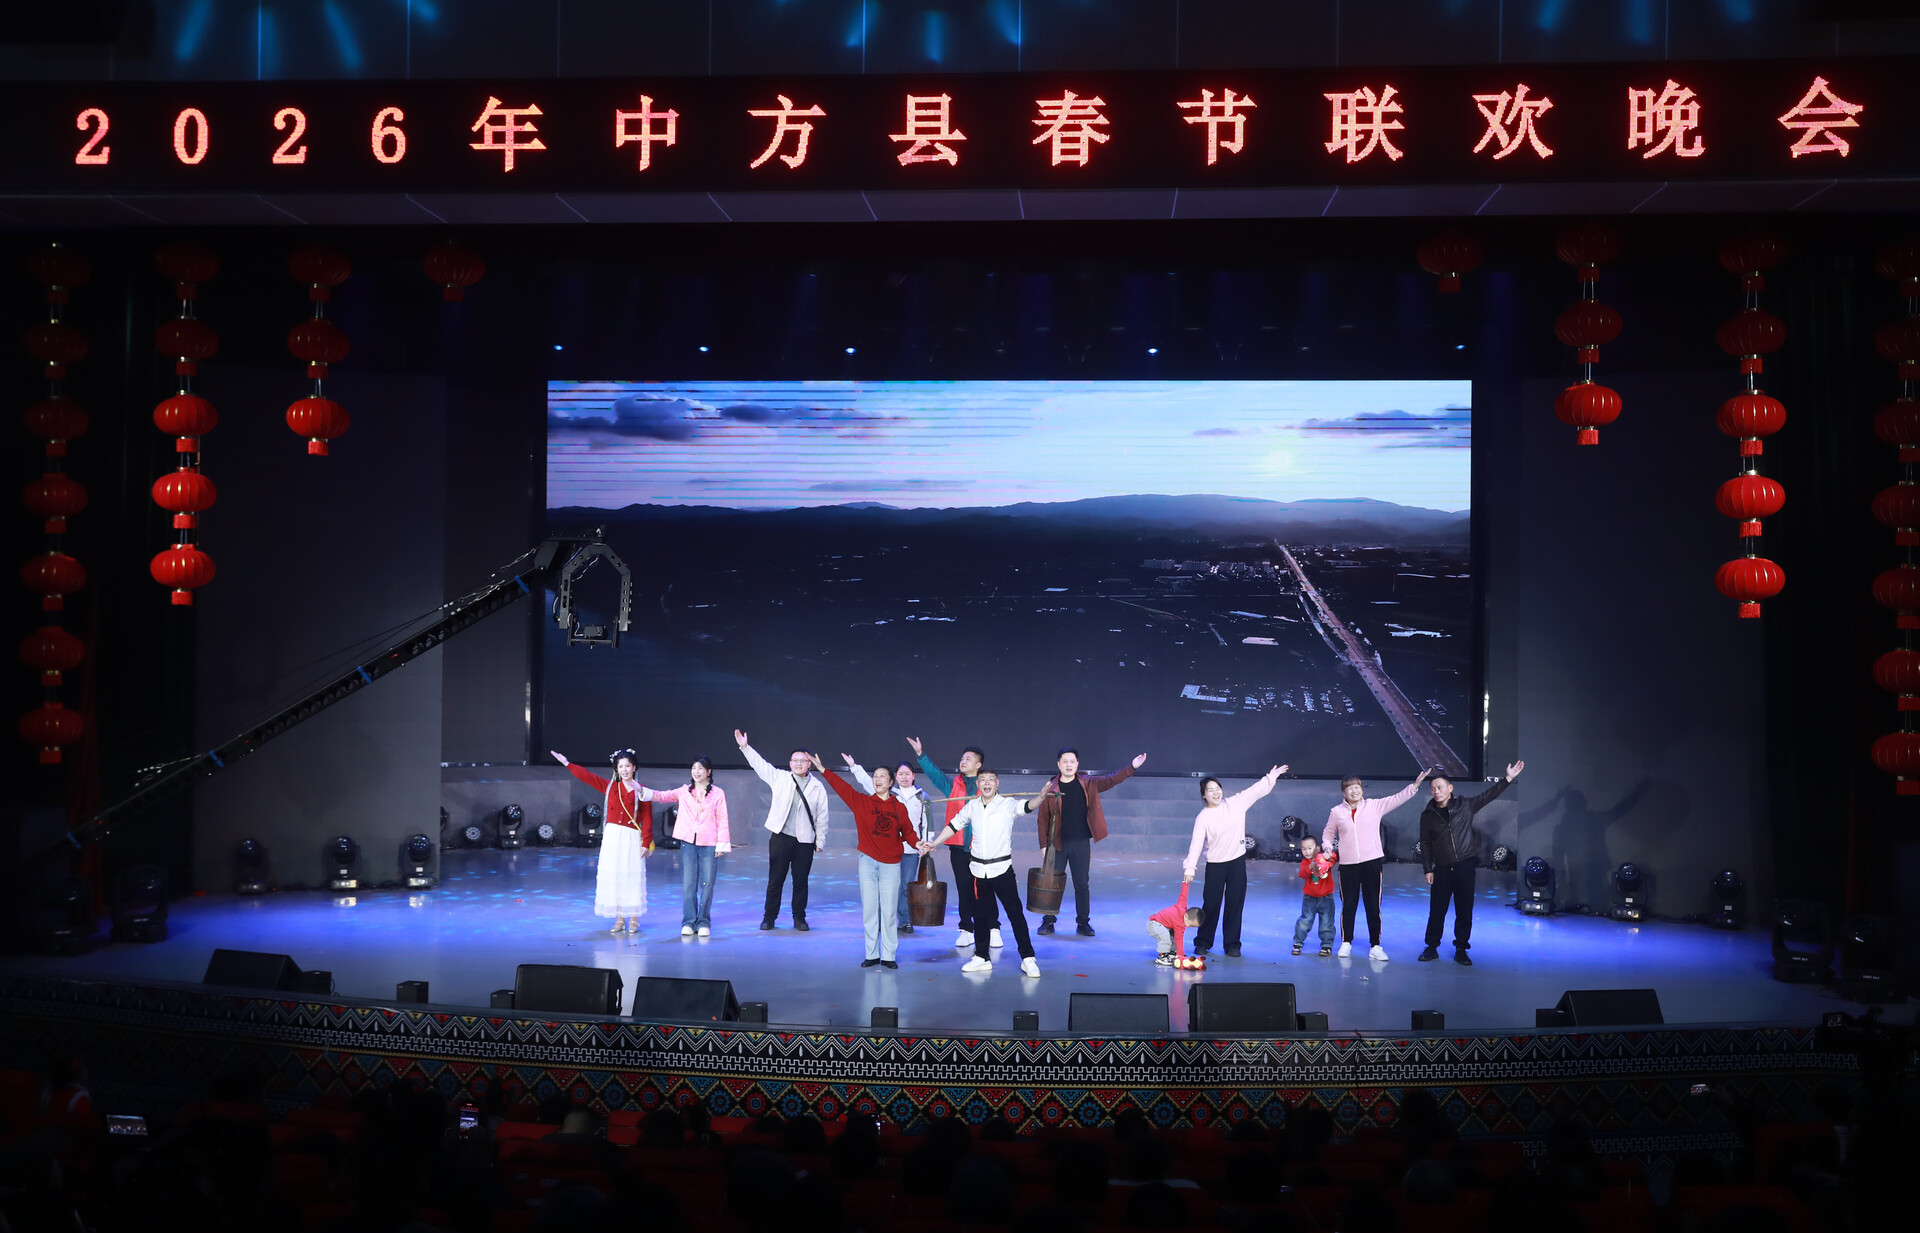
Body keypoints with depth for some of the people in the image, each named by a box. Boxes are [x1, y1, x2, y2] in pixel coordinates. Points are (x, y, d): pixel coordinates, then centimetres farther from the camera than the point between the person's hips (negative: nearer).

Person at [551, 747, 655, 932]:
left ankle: (634, 920, 7)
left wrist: (646, 843, -9)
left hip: (632, 838, -3)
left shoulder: (641, 791, -1)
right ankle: (619, 919, 11)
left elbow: (647, 819, -4)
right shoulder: (610, 787, 9)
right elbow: (587, 776, 7)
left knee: (633, 877, -2)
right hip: (612, 836, 3)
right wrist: (567, 763, 2)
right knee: (613, 876, 3)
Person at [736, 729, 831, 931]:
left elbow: (822, 817, 5)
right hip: (781, 838, 0)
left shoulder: (818, 787, 3)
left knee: (801, 882, 6)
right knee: (775, 880, 4)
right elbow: (760, 765, 2)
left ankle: (799, 918, 18)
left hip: (805, 842, 0)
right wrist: (745, 747, -7)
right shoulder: (780, 778, 5)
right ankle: (769, 917, 15)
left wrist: (820, 842, 4)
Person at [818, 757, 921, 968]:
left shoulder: (899, 807, 3)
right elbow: (842, 787, -4)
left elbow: (907, 831, 6)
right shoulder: (862, 801, 2)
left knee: (889, 911, 1)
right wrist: (823, 770, -11)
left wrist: (918, 843, -12)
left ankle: (888, 956, 8)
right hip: (868, 862, 1)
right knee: (869, 910, 5)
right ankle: (872, 955, 12)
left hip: (890, 865, -1)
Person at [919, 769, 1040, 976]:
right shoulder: (972, 806, 5)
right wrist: (933, 844, 17)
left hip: (1002, 867, -4)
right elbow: (954, 825, 17)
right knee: (979, 913, 12)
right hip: (978, 869, 4)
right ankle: (982, 957, 24)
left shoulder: (1007, 804, -8)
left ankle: (1028, 958, 3)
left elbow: (1025, 805, -27)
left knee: (1015, 912, -3)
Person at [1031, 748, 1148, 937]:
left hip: (1081, 843, 1)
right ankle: (1048, 922, 16)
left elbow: (1111, 780, -2)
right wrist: (1044, 845, -5)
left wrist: (1132, 767, -15)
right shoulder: (1051, 788, -3)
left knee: (1082, 884, 7)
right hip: (1057, 843, -1)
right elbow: (1043, 818, -1)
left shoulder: (1088, 784, 2)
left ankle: (1084, 923, 17)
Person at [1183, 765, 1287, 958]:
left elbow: (1256, 790, 5)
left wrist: (1271, 777, -1)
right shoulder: (1203, 817, -11)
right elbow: (1196, 843, -16)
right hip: (1215, 864, -3)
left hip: (1237, 862, 3)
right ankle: (1203, 942, 17)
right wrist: (1190, 867, -23)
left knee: (1235, 903, 5)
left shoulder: (1236, 803, -2)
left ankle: (1232, 944, 14)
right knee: (1211, 904, 1)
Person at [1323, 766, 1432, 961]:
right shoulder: (1337, 812, 5)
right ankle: (1346, 943, 23)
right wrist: (1327, 848, 0)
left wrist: (1415, 785, -18)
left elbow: (1397, 799, -6)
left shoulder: (1374, 806, 2)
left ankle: (1375, 946, 9)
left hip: (1372, 862, -1)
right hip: (1348, 864, 1)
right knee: (1348, 905, 7)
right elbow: (1328, 834, 17)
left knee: (1373, 906, 2)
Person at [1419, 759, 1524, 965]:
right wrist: (1428, 869, 1)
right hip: (1442, 869, 0)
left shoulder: (1465, 805, 2)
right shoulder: (1428, 815, 3)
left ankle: (1461, 950, 13)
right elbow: (1425, 844, 6)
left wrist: (1508, 779, -2)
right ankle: (1431, 948, 15)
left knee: (1465, 911, 3)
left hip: (1465, 867, 0)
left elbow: (1489, 795, 5)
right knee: (1437, 910, 3)